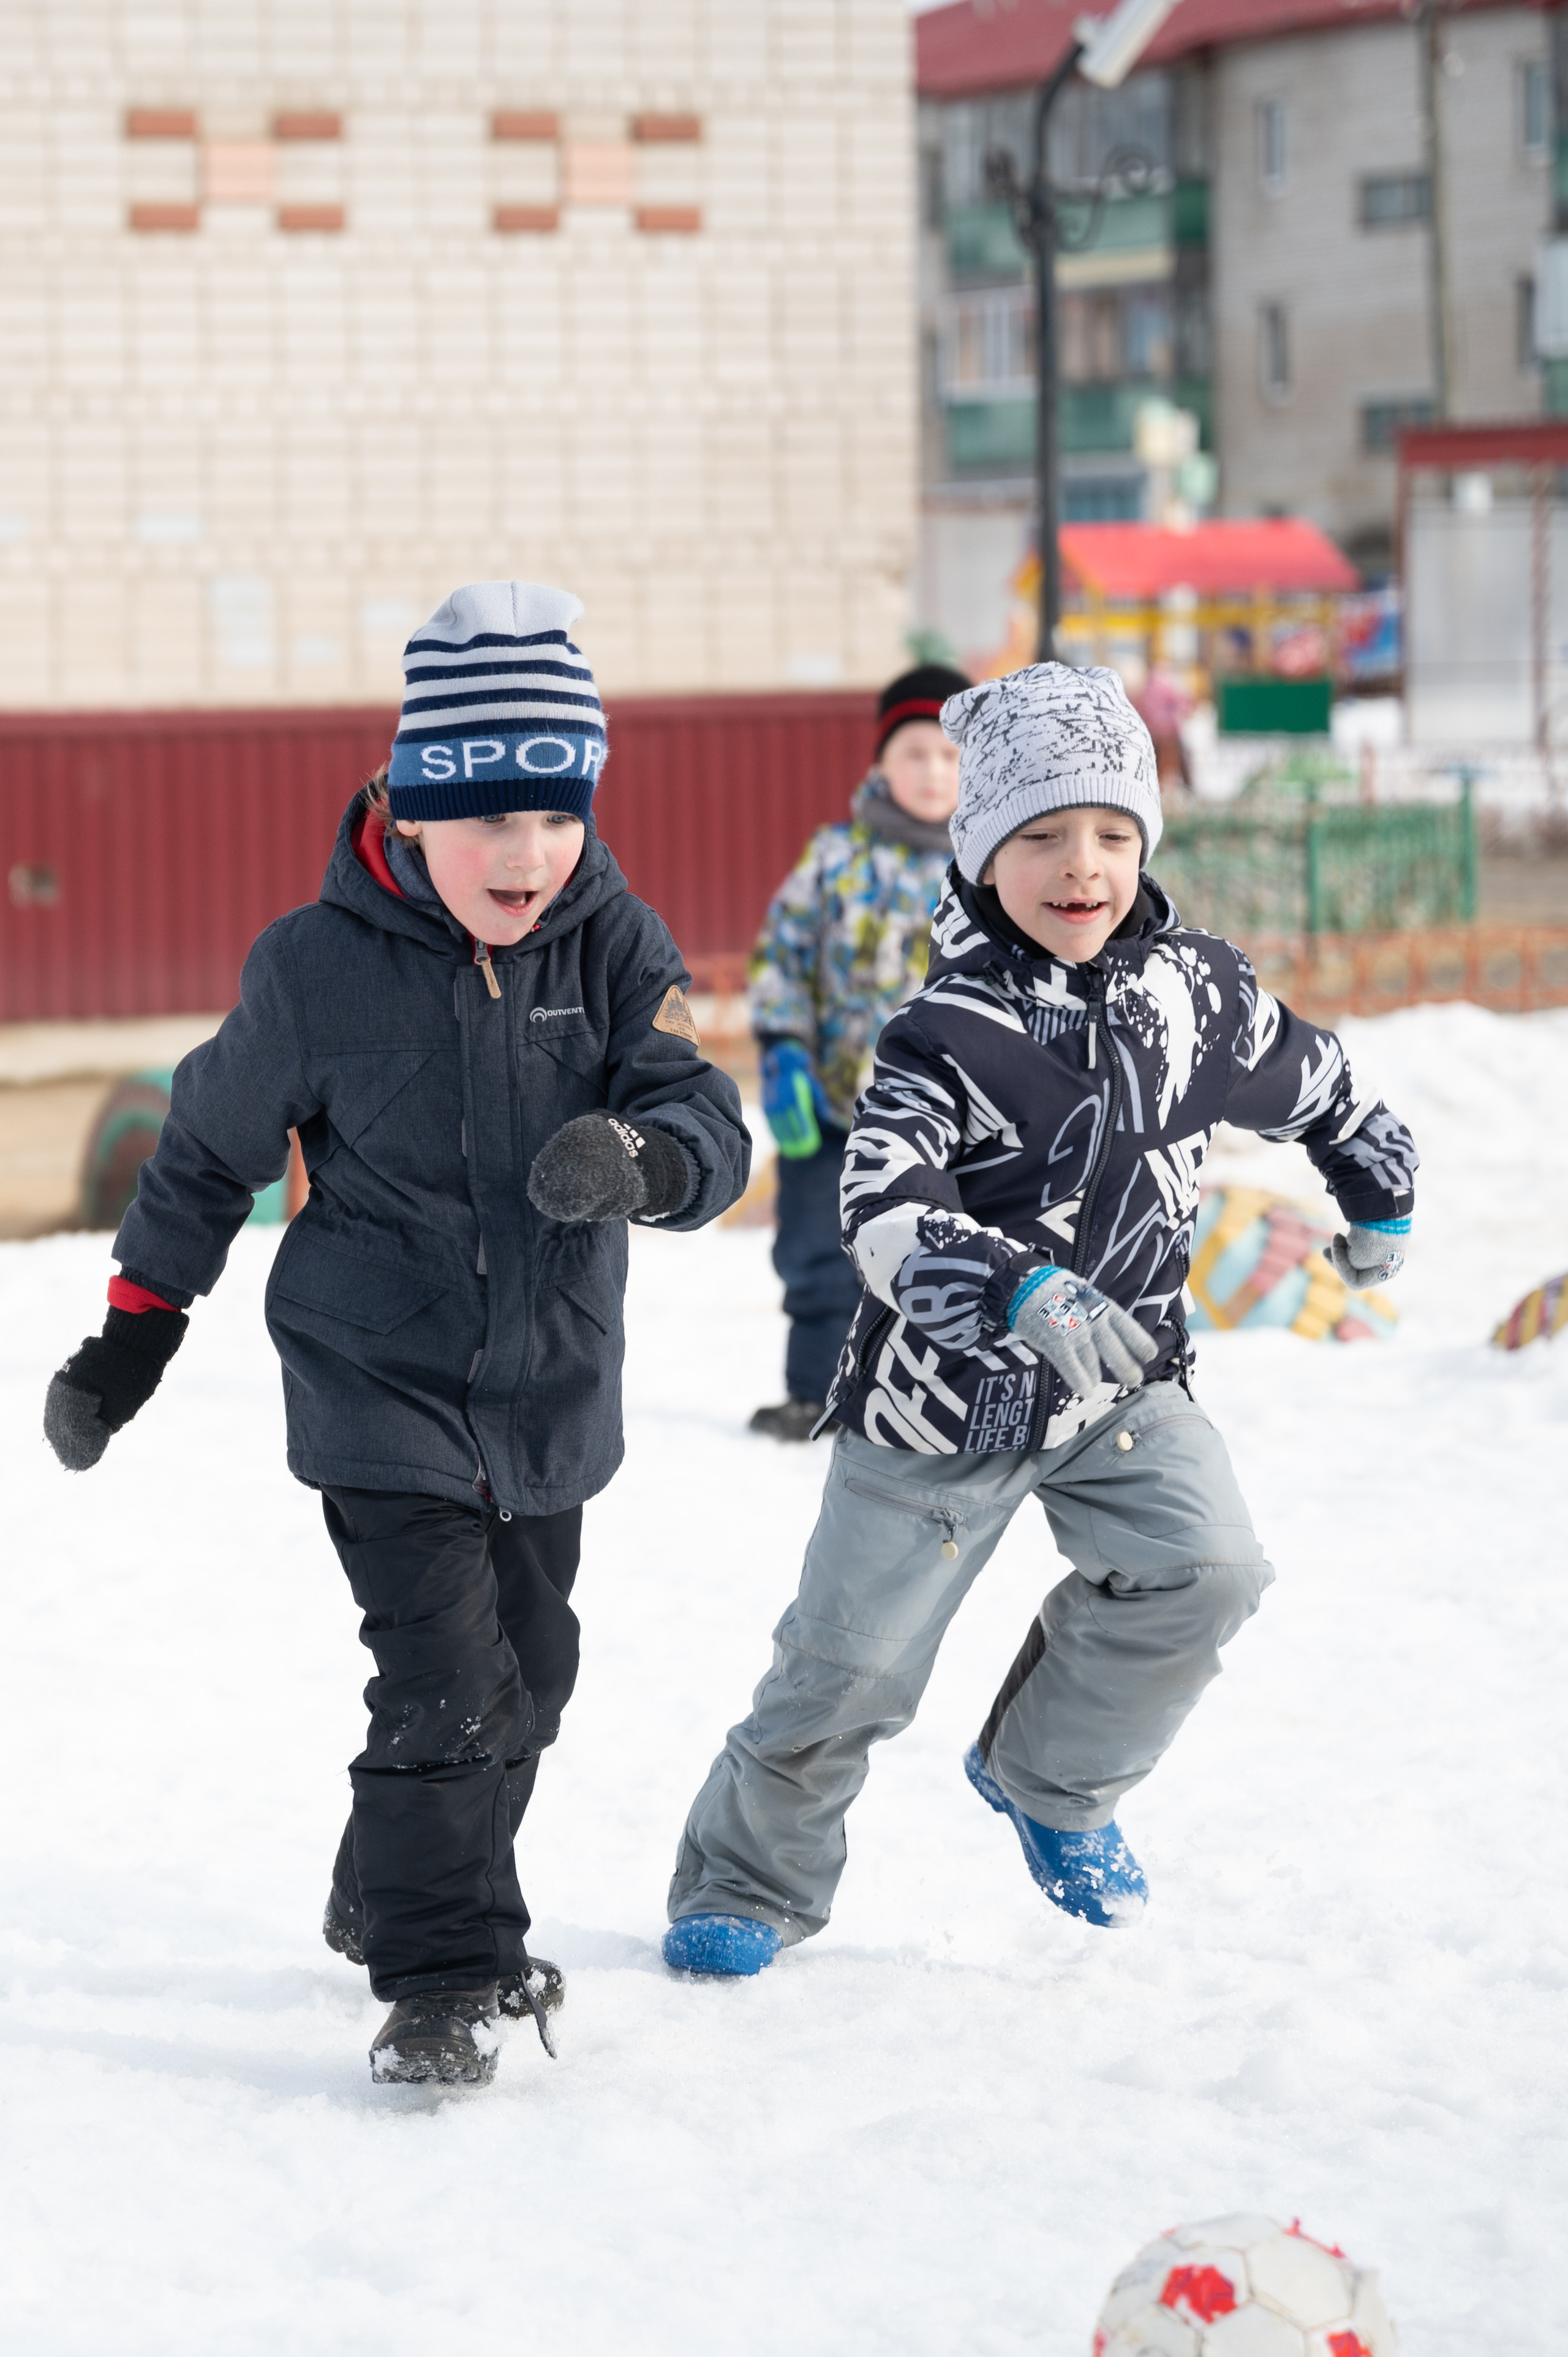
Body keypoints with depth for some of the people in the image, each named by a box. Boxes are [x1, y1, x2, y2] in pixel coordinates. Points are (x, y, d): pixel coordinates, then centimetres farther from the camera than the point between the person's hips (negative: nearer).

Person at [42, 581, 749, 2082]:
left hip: (551, 1389, 4)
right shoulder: (319, 969, -14)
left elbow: (709, 1124, -16)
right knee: (445, 1675, -14)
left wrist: (641, 1157, -40)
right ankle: (440, 1980, -4)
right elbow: (213, 1147, 0)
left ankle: (393, 1898, 37)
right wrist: (134, 1328, 5)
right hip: (383, 1390, -4)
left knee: (527, 1673, 16)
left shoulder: (616, 947, -8)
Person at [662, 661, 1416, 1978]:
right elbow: (885, 1215, -33)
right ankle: (750, 1881, 26)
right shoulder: (949, 1034, -20)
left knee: (1205, 1571, -19)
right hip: (947, 1394, -3)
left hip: (1122, 1381, 4)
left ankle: (1053, 1778, 7)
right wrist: (1025, 1293, -47)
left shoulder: (1197, 994, -5)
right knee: (850, 1662, 3)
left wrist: (1380, 1202, 25)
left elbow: (1315, 1083, 16)